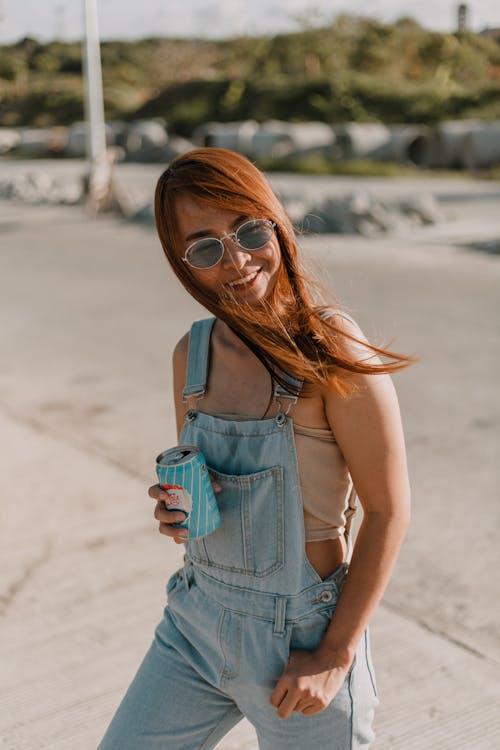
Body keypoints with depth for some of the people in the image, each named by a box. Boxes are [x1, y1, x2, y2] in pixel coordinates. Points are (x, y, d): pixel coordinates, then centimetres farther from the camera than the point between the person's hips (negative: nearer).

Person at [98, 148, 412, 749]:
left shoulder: (332, 351, -19)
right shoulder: (192, 354, -1)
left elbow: (388, 510, -16)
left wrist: (335, 655, -15)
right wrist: (177, 508, -10)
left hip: (300, 633, -5)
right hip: (197, 619, 6)